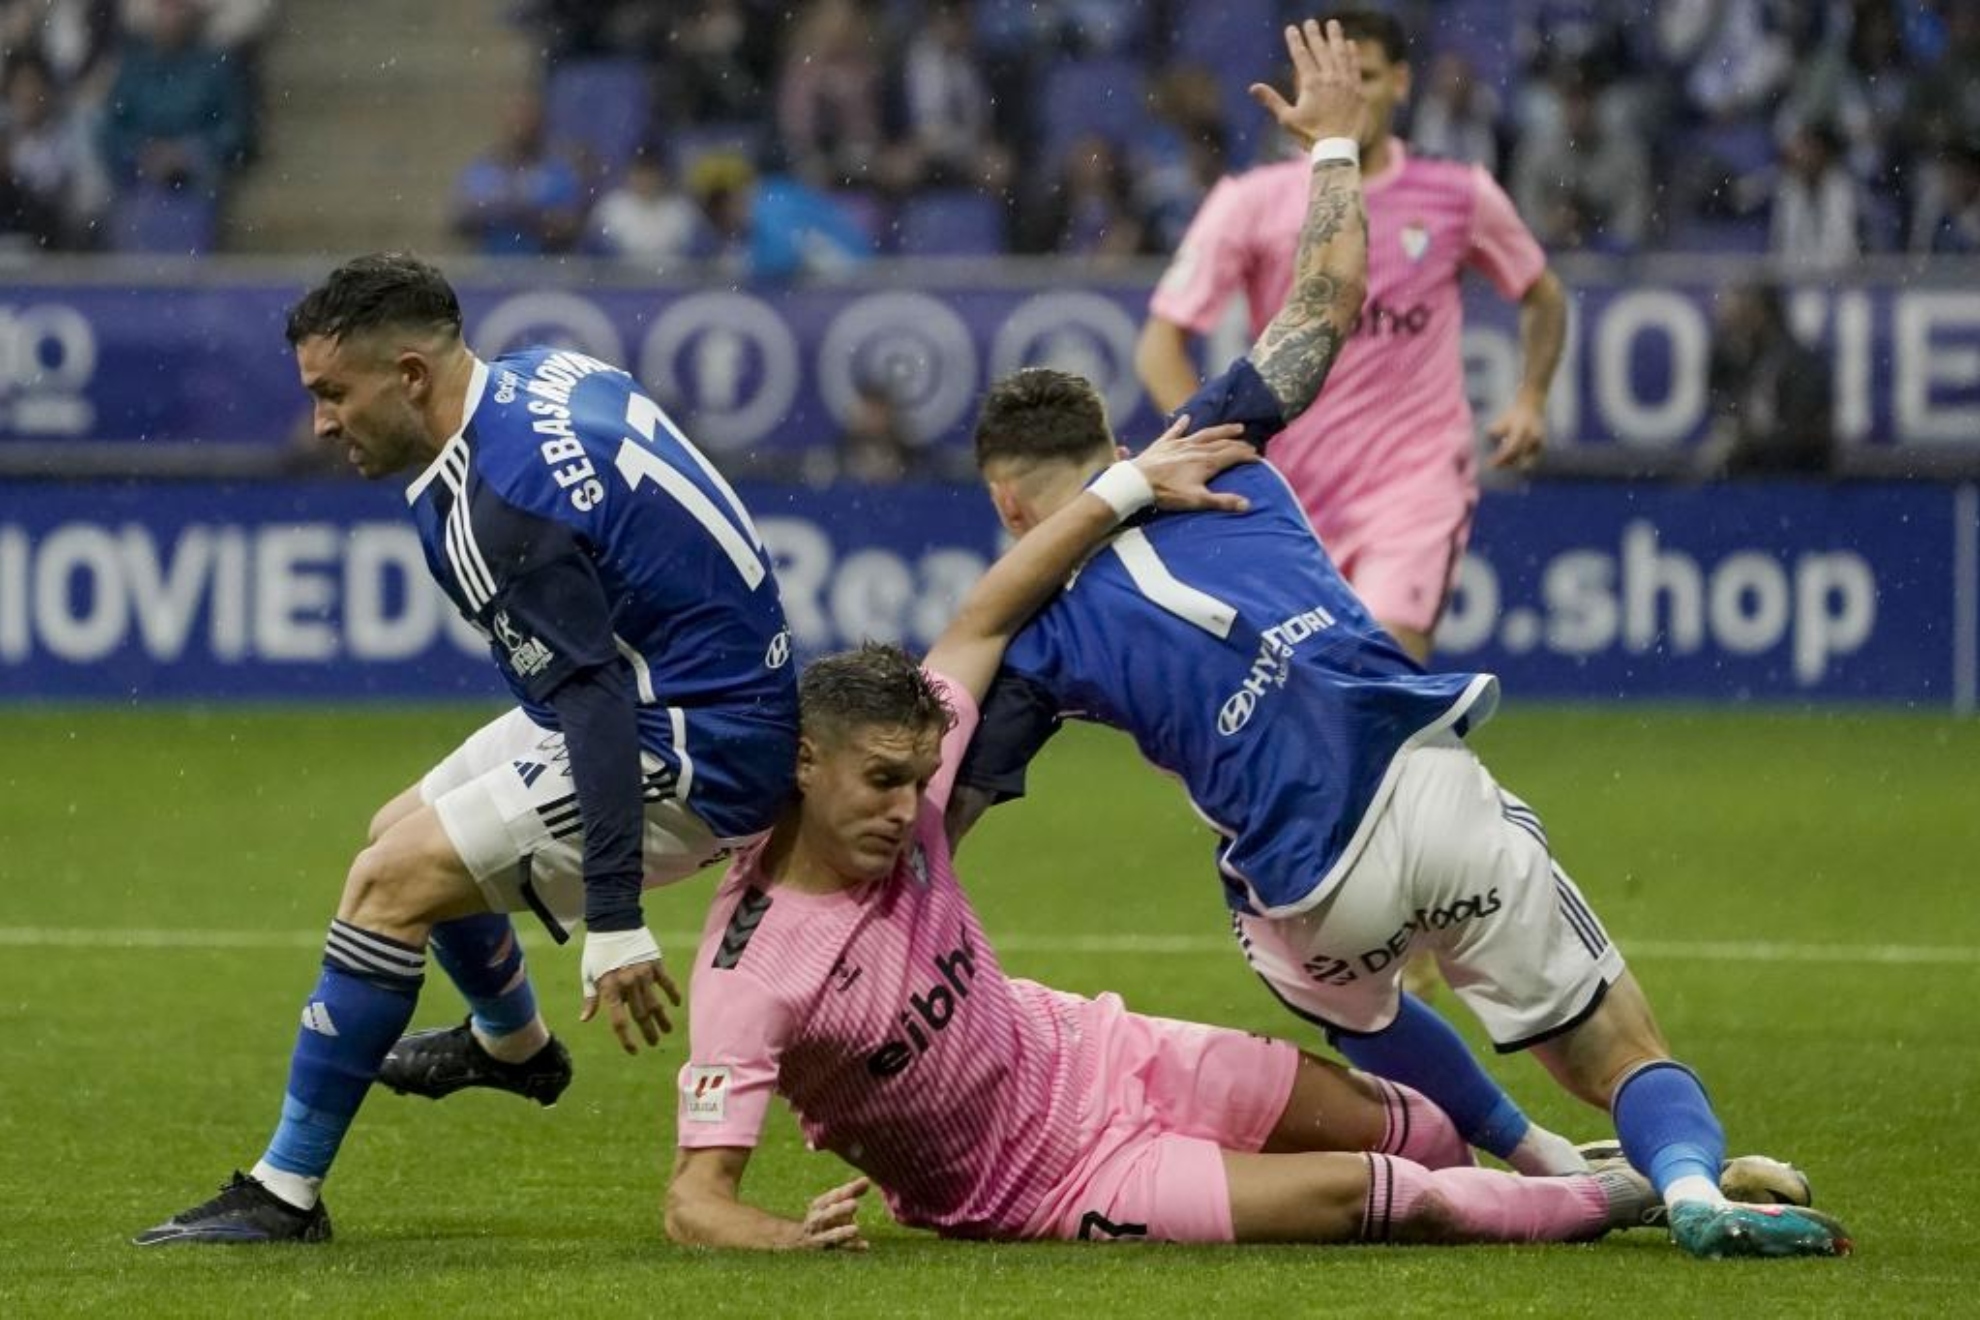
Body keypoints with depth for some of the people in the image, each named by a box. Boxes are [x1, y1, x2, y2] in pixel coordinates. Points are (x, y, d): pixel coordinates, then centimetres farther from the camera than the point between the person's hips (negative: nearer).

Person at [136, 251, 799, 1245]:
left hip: (694, 750, -10)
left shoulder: (498, 511, -26)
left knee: (390, 883, -14)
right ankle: (510, 1046, 50)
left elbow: (596, 710, -31)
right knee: (404, 835, 22)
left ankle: (284, 1195, -8)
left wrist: (615, 928, -33)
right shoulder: (539, 375, 2)